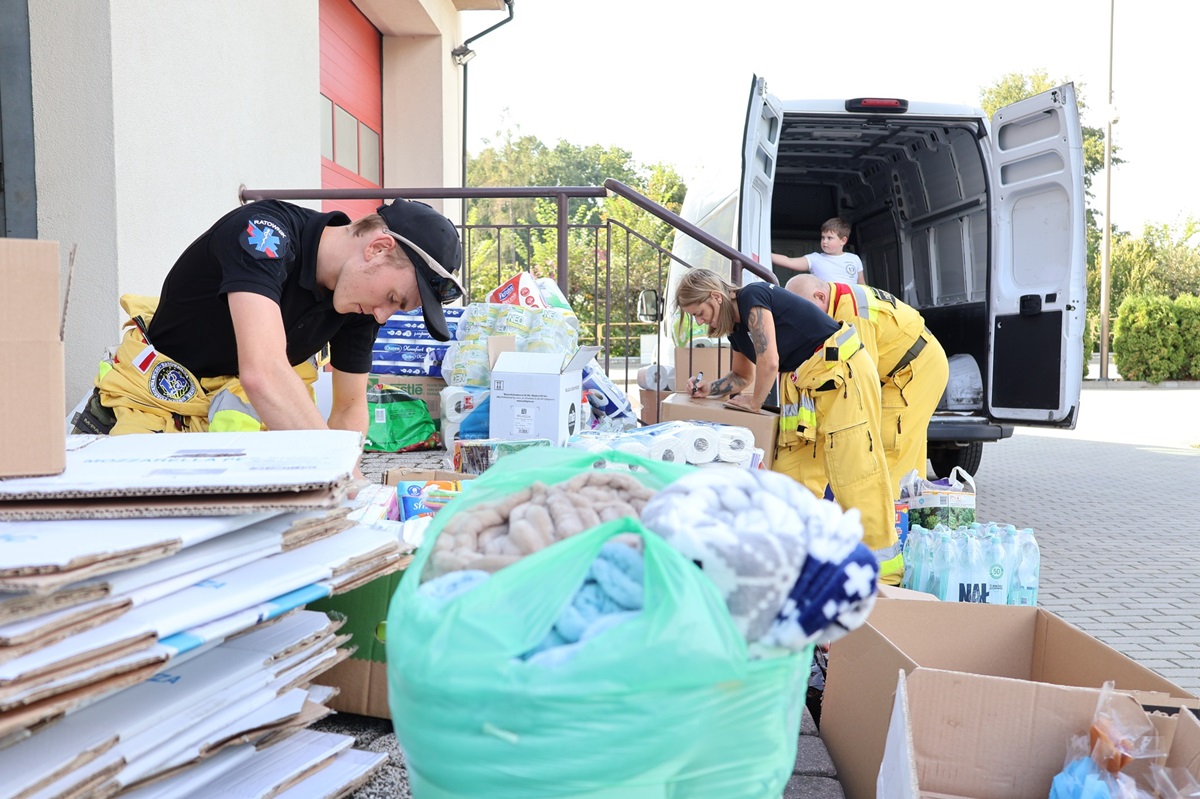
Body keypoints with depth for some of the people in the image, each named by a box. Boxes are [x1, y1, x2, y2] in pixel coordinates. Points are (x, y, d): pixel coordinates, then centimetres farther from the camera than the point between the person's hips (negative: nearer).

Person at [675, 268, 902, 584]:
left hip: (842, 371, -9)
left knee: (853, 470, -9)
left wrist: (755, 402, -3)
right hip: (802, 385, 9)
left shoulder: (752, 297, -14)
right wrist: (709, 388, 9)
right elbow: (743, 376, 27)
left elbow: (769, 362, -20)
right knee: (788, 471, 3)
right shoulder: (736, 329, 12)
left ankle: (884, 571, -1)